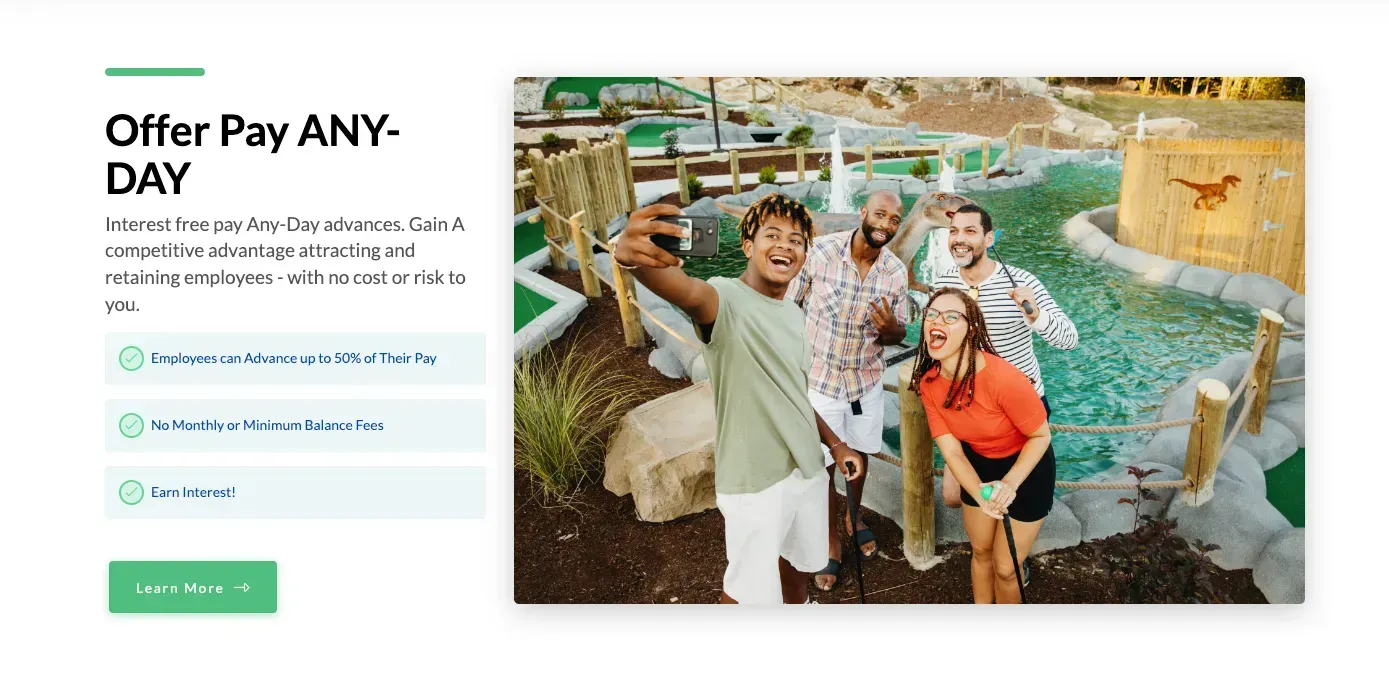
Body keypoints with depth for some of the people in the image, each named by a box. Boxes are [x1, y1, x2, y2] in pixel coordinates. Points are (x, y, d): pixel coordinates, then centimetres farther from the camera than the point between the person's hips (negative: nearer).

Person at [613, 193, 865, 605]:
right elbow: (688, 292, -45)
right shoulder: (726, 300, -20)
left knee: (802, 560, 26)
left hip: (807, 467, 7)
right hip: (755, 480, -7)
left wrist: (834, 444, 16)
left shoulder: (794, 315, 7)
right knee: (750, 593, 5)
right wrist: (632, 257, -67)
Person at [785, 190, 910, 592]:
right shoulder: (820, 252, -18)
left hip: (866, 381, 3)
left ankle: (854, 518, 48)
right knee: (821, 467, 5)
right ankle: (831, 543, 27)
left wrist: (890, 328, -24)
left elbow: (898, 336, 1)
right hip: (818, 381, -3)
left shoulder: (896, 273, -10)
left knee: (859, 456, 21)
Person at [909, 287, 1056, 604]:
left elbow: (1041, 436, -23)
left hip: (1026, 468, -5)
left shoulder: (1002, 378, -36)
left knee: (1005, 568, 7)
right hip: (979, 465, 5)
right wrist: (979, 493, -34)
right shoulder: (928, 382, -18)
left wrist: (1009, 483, -36)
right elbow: (951, 450, -16)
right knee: (980, 551, 23)